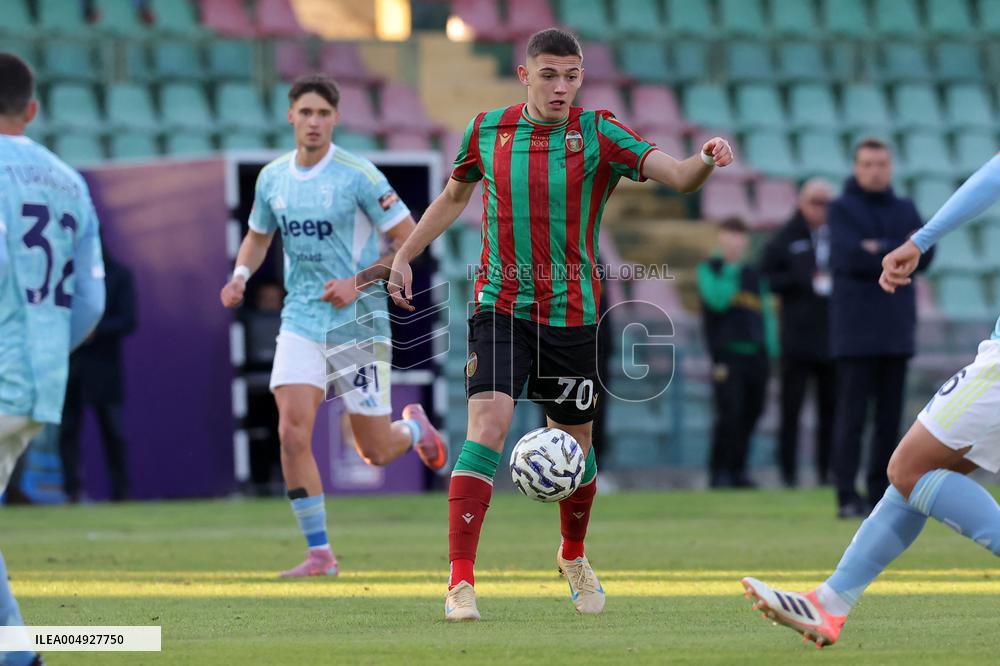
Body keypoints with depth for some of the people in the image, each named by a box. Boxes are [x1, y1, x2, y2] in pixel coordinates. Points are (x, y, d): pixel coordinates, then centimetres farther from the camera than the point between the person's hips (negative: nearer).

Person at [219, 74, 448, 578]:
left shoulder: (358, 176, -11)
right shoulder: (272, 178, 4)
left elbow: (409, 240, -8)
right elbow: (258, 235, 22)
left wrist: (359, 281, -18)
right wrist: (241, 275, 2)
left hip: (358, 321, -3)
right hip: (301, 321, 4)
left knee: (375, 452, 1)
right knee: (292, 432, -14)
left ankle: (414, 427, 39)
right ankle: (319, 554, -5)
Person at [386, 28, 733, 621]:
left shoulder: (598, 135, -5)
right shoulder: (488, 131, 1)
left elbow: (678, 177, -18)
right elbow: (454, 197, 21)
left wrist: (707, 160, -39)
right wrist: (405, 256, 19)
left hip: (572, 313, 0)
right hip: (501, 306, 0)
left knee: (575, 444, 11)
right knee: (488, 424, -19)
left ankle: (574, 556, 41)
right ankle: (461, 582, -20)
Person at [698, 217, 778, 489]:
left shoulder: (754, 275, 17)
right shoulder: (709, 269, 2)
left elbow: (766, 313, 19)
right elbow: (717, 299, -15)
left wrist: (770, 351, 12)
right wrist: (730, 270, -12)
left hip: (756, 354, 5)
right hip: (727, 354, -5)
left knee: (751, 412, 3)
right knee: (730, 413, -12)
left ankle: (737, 469, 12)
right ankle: (719, 470, -4)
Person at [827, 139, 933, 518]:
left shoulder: (906, 210, 14)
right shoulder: (842, 209, 0)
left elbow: (923, 257, 1)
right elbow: (852, 256, -14)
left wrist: (880, 251, -13)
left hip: (896, 331, 5)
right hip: (854, 333, -5)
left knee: (890, 418, 5)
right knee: (851, 416, -7)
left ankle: (882, 493, 10)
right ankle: (847, 497, -8)